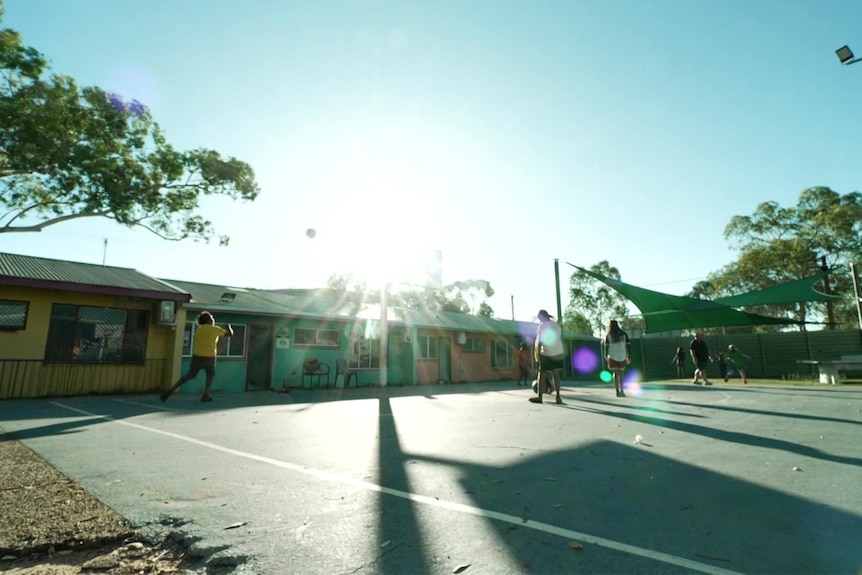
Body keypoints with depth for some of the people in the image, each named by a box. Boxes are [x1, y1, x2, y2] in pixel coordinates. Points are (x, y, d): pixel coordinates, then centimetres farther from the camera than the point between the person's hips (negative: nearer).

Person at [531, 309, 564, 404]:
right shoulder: (557, 325, 11)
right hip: (558, 353, 7)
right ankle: (558, 397, 6)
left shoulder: (542, 326, -10)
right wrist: (563, 352, 20)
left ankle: (539, 397, 3)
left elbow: (539, 341, -13)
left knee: (541, 375, 1)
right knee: (556, 375, 10)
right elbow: (561, 339, 13)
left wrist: (537, 355, -10)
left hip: (546, 354, -6)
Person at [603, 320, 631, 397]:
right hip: (622, 356, 2)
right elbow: (627, 345, 3)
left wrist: (606, 356, 7)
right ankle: (621, 390, 10)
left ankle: (618, 391, -5)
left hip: (612, 356, -1)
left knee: (615, 374, 4)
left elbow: (606, 346, -2)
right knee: (621, 374, 14)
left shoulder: (608, 335, 0)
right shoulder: (623, 334, 5)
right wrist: (628, 357, 7)